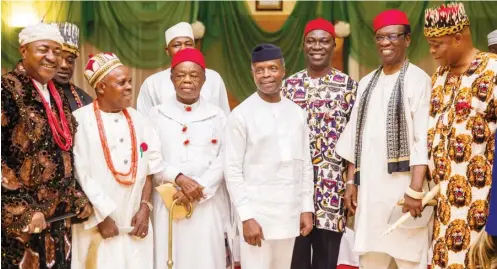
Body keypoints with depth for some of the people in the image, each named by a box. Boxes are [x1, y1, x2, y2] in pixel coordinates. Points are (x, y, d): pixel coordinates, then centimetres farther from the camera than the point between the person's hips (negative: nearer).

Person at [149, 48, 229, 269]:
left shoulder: (217, 116, 7)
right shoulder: (157, 114, 6)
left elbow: (224, 160, 0)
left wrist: (200, 188, -13)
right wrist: (178, 178, -14)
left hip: (207, 202, 0)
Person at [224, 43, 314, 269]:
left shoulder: (296, 113, 7)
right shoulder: (241, 115, -7)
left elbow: (305, 165, 11)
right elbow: (232, 170, -8)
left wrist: (307, 208, 7)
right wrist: (246, 216, -13)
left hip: (289, 213, 5)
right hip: (256, 213, -4)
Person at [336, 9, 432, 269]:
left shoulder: (418, 80, -7)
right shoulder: (367, 83, 13)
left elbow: (423, 140, -13)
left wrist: (416, 189, -19)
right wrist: (351, 181, 11)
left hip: (403, 185, -6)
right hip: (369, 187, 6)